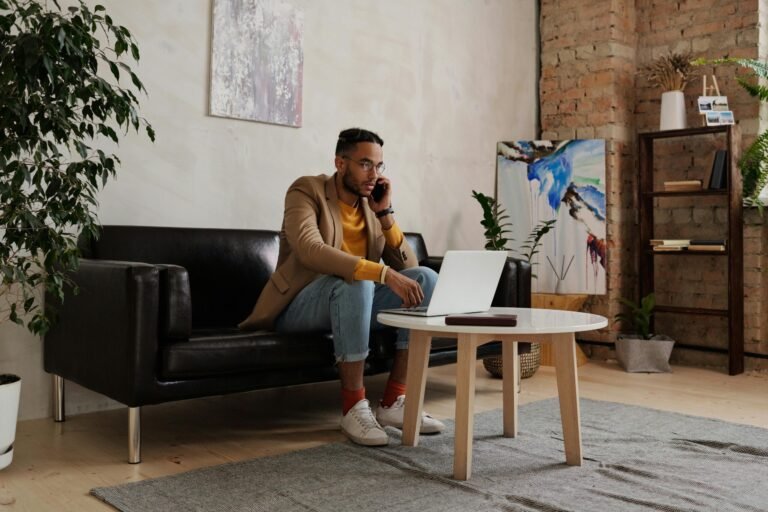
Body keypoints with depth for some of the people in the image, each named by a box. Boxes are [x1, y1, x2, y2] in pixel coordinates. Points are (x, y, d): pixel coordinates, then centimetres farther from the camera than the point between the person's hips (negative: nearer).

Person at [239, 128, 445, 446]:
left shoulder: (371, 203, 8)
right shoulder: (306, 191, -10)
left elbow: (406, 266, 2)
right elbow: (310, 251, -31)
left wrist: (385, 212, -8)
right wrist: (384, 273, -37)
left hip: (353, 302, 6)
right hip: (299, 306, -6)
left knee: (426, 278, -13)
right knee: (356, 282, -36)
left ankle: (393, 401, -14)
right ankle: (354, 406, -26)